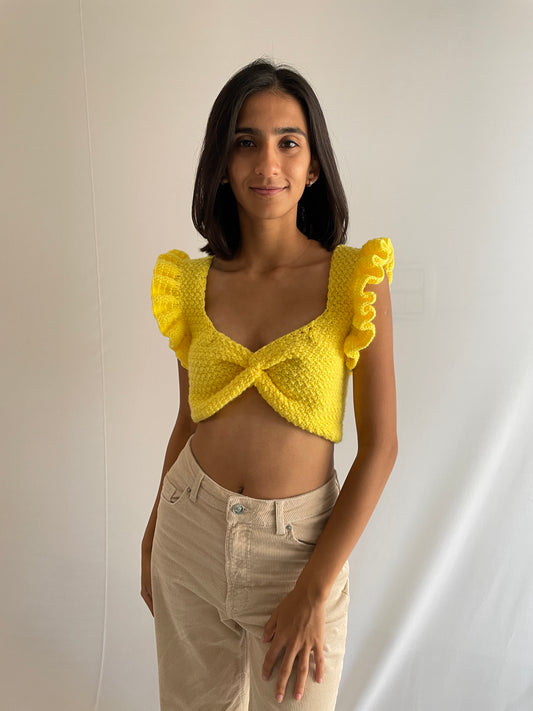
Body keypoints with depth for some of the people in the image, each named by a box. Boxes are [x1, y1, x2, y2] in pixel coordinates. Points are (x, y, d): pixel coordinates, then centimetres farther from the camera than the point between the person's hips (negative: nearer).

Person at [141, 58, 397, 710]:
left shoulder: (356, 279, -12)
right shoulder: (193, 283, -2)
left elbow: (380, 447, -12)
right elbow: (189, 420, 8)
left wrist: (314, 590, -14)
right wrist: (152, 537, 16)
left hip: (298, 543, -3)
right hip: (189, 529, 3)